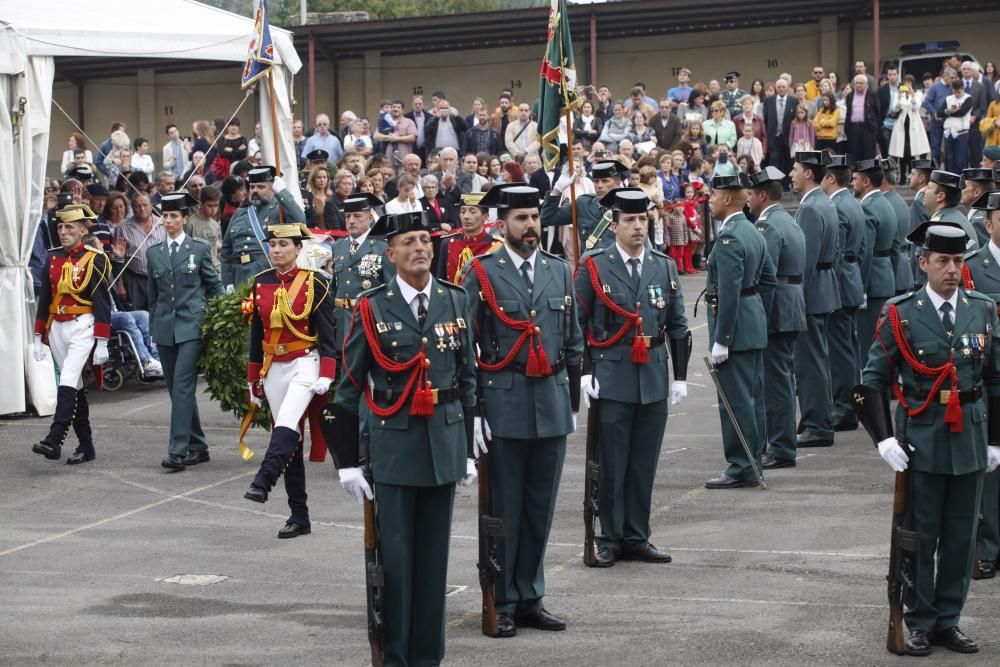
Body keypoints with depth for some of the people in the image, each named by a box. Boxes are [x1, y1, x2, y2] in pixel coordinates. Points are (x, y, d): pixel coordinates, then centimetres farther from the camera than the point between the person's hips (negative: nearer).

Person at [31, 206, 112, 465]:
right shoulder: (53, 259, 10)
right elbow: (44, 299, 15)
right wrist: (38, 337, 13)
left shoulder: (94, 260, -6)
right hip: (57, 328, 6)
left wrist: (102, 343, -13)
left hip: (82, 327, -6)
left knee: (68, 382, -19)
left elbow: (102, 303, -9)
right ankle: (85, 446, 15)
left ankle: (54, 440, -25)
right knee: (75, 387, 10)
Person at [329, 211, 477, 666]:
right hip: (393, 445, -3)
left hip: (445, 444, 3)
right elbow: (348, 388, -1)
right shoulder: (371, 308, -4)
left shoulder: (456, 301, 5)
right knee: (395, 554, -1)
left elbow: (467, 380, 11)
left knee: (434, 553, 8)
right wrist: (347, 461, -3)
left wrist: (468, 450, 11)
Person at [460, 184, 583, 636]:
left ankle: (531, 600, 19)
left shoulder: (560, 272, 11)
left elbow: (573, 343, 16)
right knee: (504, 509, 1)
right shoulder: (481, 274, -2)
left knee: (540, 508, 9)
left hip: (552, 404, 4)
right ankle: (502, 604, 9)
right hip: (503, 404, -4)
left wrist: (573, 403, 13)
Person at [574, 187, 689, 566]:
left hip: (654, 382, 4)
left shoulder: (665, 268, 9)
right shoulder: (593, 268, -2)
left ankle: (637, 538, 16)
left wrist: (680, 377, 9)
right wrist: (584, 374, -8)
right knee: (611, 464, 0)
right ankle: (610, 540, 8)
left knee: (644, 464, 7)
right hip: (611, 381, -3)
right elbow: (577, 324, -2)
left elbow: (678, 327, 13)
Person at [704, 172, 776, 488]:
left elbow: (728, 292, -22)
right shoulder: (753, 233, 12)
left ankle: (741, 468, -2)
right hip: (755, 327, 10)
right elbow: (769, 278, 18)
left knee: (736, 399, -5)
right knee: (752, 396, 14)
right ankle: (753, 461, 21)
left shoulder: (728, 238, -19)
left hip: (735, 329, -10)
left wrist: (721, 340, -21)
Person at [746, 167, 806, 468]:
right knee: (783, 379, 16)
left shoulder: (768, 226, -16)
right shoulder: (789, 222, 16)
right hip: (792, 310, 10)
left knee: (777, 381, -6)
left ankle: (781, 450, -3)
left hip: (776, 311, -10)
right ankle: (781, 444, 25)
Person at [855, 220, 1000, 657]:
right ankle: (920, 623, 15)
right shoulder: (900, 316, -6)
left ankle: (948, 620, 19)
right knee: (921, 535, 4)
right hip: (921, 444, -3)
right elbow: (872, 382, -4)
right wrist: (884, 439, -12)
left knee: (961, 535, 8)